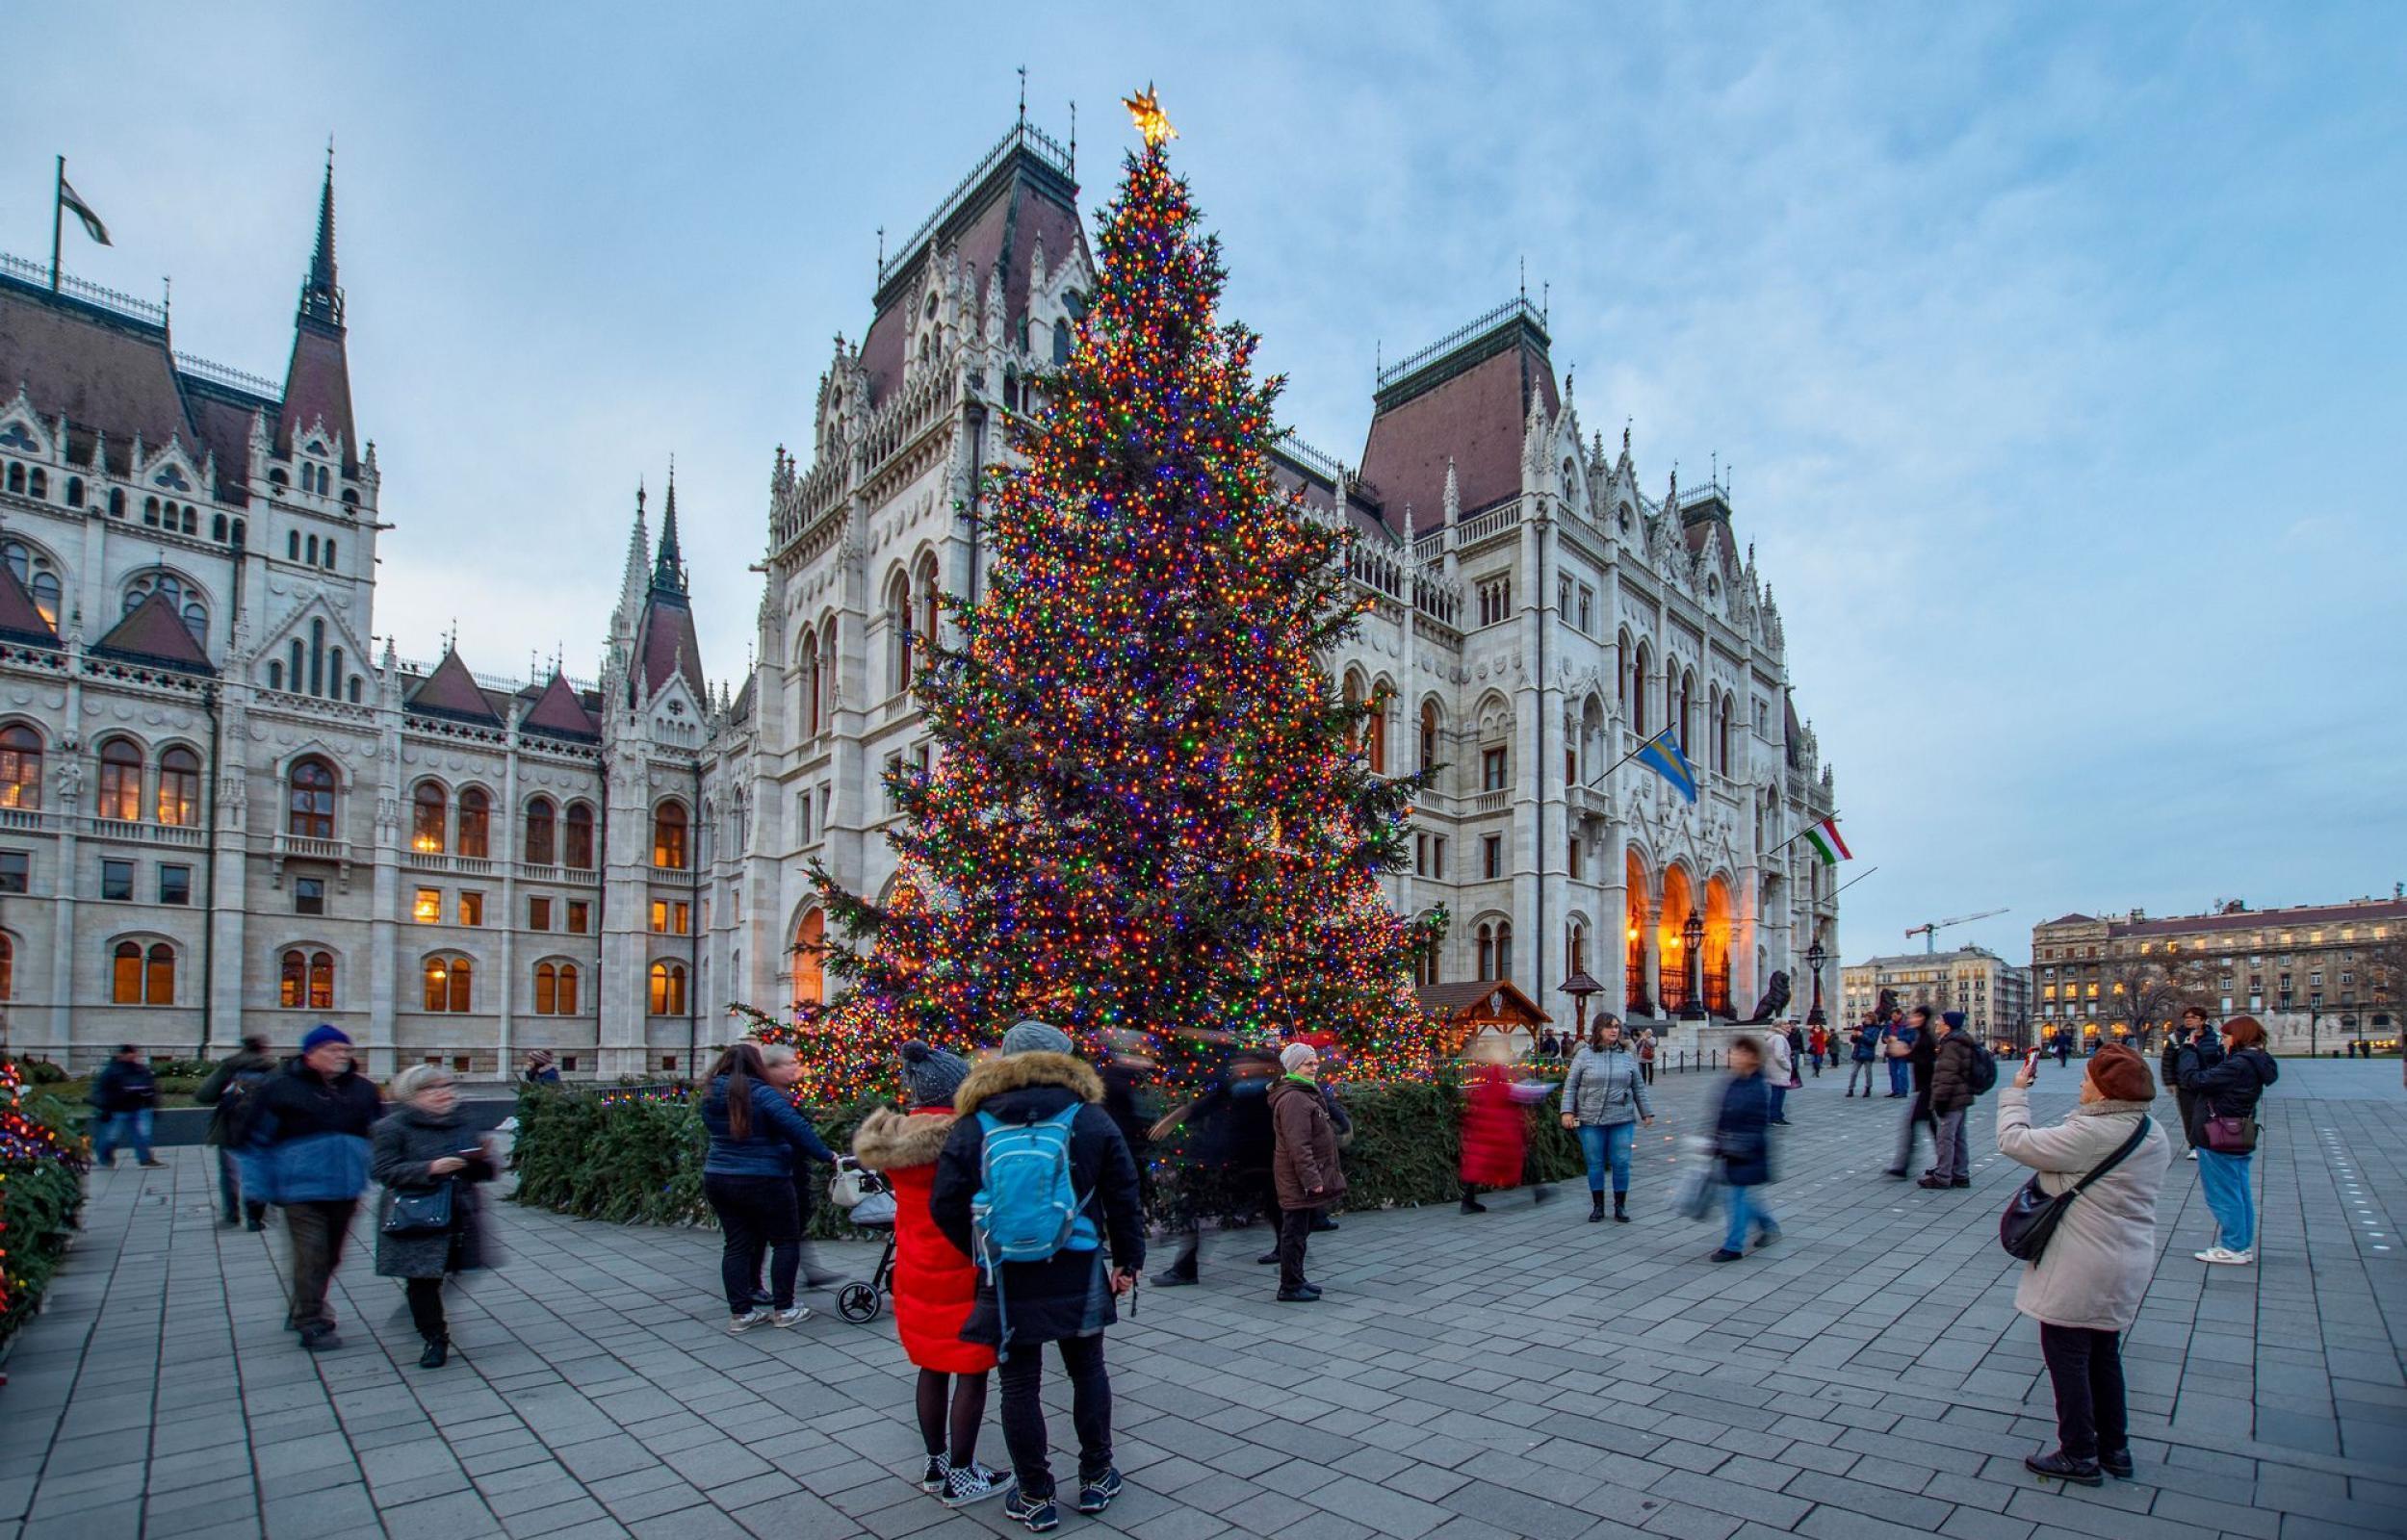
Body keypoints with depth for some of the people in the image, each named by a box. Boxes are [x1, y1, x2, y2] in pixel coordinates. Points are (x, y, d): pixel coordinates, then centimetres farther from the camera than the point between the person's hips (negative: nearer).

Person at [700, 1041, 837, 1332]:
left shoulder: (712, 1095, 5)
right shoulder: (763, 1095, -17)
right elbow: (798, 1129, -22)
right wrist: (827, 1156, -17)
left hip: (716, 1177, 7)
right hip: (762, 1181, -7)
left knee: (736, 1243, 12)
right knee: (786, 1241, 7)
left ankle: (740, 1313, 14)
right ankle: (783, 1309, 12)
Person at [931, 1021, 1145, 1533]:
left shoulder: (972, 1126, -5)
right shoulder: (1091, 1118, -4)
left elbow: (945, 1205, -5)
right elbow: (1123, 1197, -2)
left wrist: (985, 1253, 8)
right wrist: (1128, 1260, 9)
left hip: (1008, 1280, -1)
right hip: (1078, 1275, 1)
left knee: (1020, 1383, 11)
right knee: (1087, 1370, 18)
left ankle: (1035, 1498, 21)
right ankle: (1096, 1479, 30)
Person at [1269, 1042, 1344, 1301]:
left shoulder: (1306, 1093, 16)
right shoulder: (1293, 1099, -20)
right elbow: (1298, 1146, -24)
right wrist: (1312, 1179, -24)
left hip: (1303, 1179, 11)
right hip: (1298, 1181, -11)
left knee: (1299, 1231, 18)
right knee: (1295, 1233, -3)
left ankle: (1295, 1280, 28)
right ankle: (1290, 1287, 5)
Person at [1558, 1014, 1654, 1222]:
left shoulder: (1626, 1056, 9)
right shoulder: (1584, 1055, 0)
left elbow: (1639, 1087, 15)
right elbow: (1570, 1085, 1)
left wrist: (1647, 1113, 12)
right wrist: (1567, 1112, -6)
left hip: (1622, 1120, 2)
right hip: (1590, 1120, -2)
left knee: (1621, 1163, 2)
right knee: (1595, 1164, 5)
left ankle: (1620, 1207, 16)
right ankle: (1597, 1206, 17)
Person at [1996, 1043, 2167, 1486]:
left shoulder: (2089, 1135, -25)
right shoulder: (2154, 1135, 4)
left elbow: (2014, 1141, -19)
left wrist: (2016, 1092, -7)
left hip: (2080, 1269, -9)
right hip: (2129, 1263, 9)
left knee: (2066, 1353, 4)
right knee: (2104, 1353, 21)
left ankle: (2079, 1456, 13)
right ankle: (2115, 1448, 32)